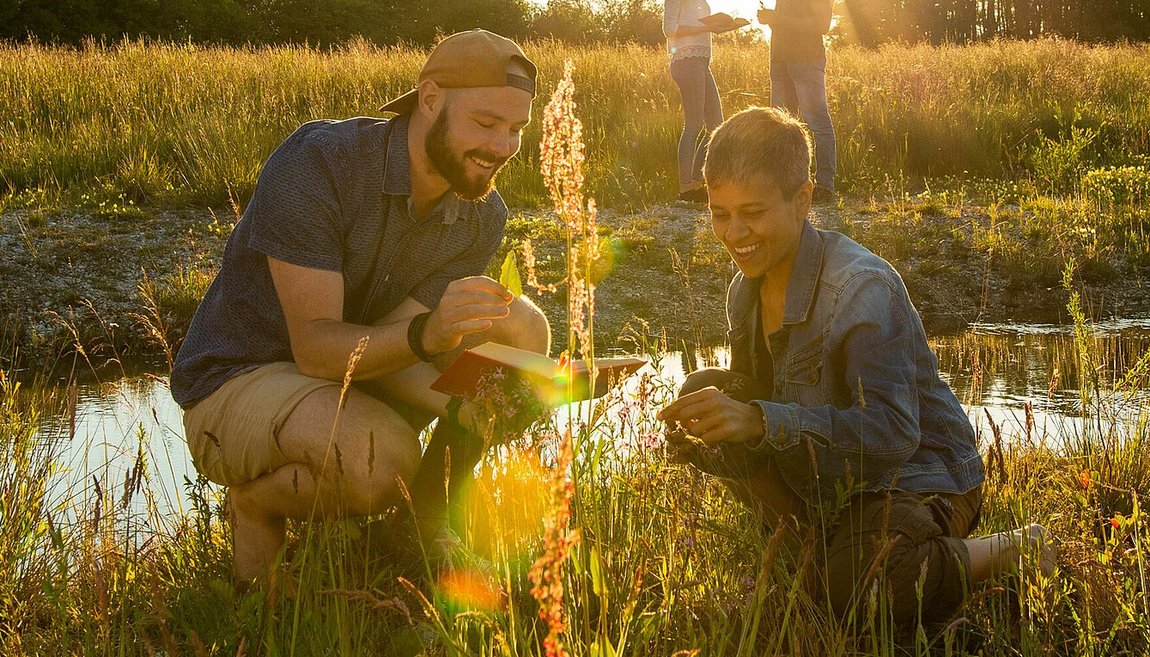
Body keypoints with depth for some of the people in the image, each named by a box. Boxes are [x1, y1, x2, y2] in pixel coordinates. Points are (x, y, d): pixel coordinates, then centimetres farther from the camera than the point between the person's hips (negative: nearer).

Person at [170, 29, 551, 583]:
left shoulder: (482, 216, -6)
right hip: (238, 382, -6)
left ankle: (430, 519, 2)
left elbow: (379, 349, -11)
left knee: (522, 329, -12)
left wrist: (460, 405, -31)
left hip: (359, 378, 6)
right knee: (382, 458, -36)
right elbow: (315, 347, -28)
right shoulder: (316, 164, -25)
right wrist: (426, 334, -46)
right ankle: (255, 502, -3)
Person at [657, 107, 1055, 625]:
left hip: (917, 482, -7)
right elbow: (753, 420, 6)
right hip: (828, 481, 7)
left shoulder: (864, 287, -25)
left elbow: (893, 431, -34)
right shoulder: (746, 291, 0)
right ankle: (818, 544, 0)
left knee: (845, 591, -36)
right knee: (705, 390, -6)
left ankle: (1013, 549, -8)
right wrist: (702, 444, -19)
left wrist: (761, 421, -43)